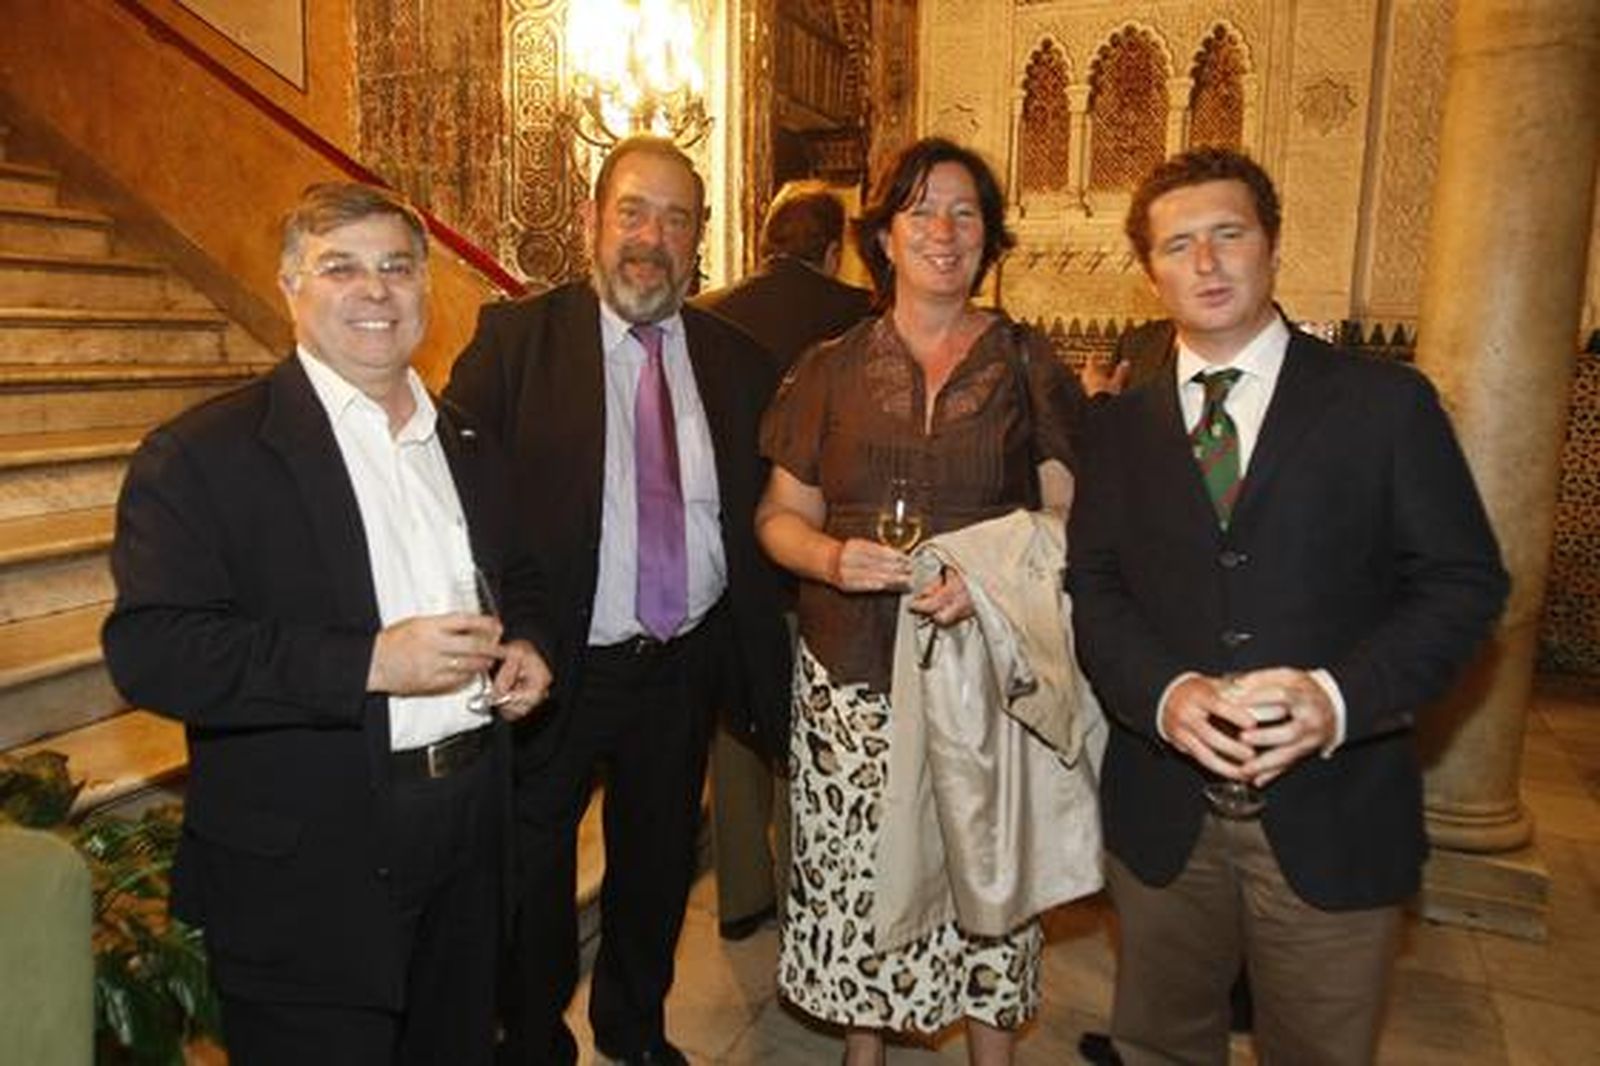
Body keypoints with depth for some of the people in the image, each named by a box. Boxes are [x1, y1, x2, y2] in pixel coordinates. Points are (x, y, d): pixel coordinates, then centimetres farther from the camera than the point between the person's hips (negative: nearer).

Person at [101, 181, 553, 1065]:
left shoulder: (468, 446, 10)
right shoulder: (204, 455, -10)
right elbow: (149, 651, -19)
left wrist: (522, 645, 0)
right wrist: (370, 662, -26)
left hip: (468, 846, 6)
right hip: (306, 883, -5)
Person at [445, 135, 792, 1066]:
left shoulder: (737, 361, 3)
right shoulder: (516, 339, -8)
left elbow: (762, 517, 6)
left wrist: (763, 659, 0)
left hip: (687, 669, 4)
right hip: (557, 668, -3)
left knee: (660, 865, 22)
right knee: (532, 873, 15)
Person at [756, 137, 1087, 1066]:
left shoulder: (1030, 366, 4)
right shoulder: (831, 370, 6)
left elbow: (1069, 515, 2)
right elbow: (780, 516, 8)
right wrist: (831, 557, -14)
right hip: (854, 676, 1)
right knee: (857, 876, 7)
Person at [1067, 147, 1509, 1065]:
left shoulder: (1387, 403, -2)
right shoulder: (1123, 426, 6)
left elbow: (1464, 581, -4)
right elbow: (1093, 587, 1)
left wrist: (1340, 697, -20)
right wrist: (1163, 692, -19)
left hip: (1332, 815, -2)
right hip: (1162, 810, 2)